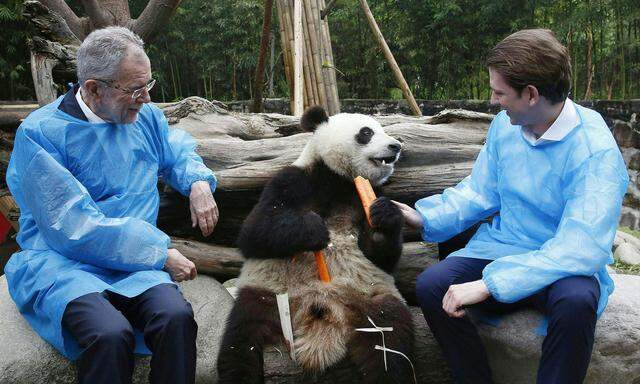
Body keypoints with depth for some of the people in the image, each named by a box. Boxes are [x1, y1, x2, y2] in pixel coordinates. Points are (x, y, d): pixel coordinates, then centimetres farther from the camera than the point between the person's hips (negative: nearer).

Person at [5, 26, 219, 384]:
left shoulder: (146, 116, 10)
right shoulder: (40, 133, -10)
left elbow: (179, 150, 31)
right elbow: (75, 230, -16)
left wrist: (199, 183, 7)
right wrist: (162, 253, -15)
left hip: (136, 262, 4)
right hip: (61, 262, -4)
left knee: (177, 316, -31)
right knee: (111, 335, -36)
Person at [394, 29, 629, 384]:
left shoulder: (596, 152, -21)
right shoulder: (505, 125, -1)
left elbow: (581, 248, -30)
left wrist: (489, 283, -36)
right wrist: (424, 217, -4)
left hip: (563, 267, -5)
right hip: (501, 247, 5)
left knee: (576, 302, -38)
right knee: (430, 285, -20)